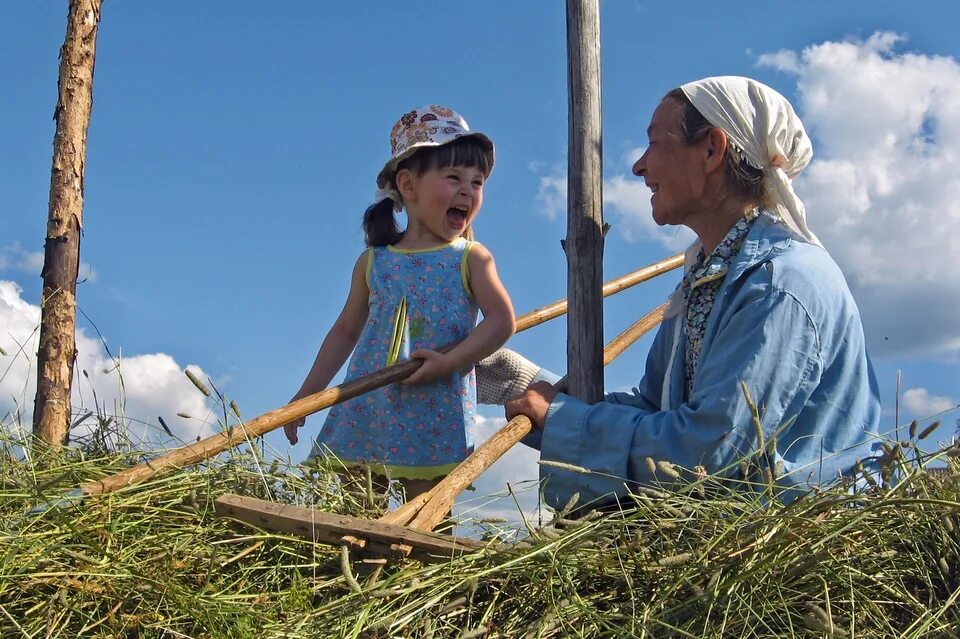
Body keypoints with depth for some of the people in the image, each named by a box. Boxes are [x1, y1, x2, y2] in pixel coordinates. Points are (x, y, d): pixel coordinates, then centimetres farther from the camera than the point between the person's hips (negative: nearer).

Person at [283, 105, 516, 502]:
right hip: (365, 415, 3)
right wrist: (307, 394, 15)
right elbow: (346, 329, 15)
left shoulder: (471, 259, 1)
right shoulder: (373, 262, 8)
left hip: (435, 424, -3)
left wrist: (449, 362, -21)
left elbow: (502, 319, -9)